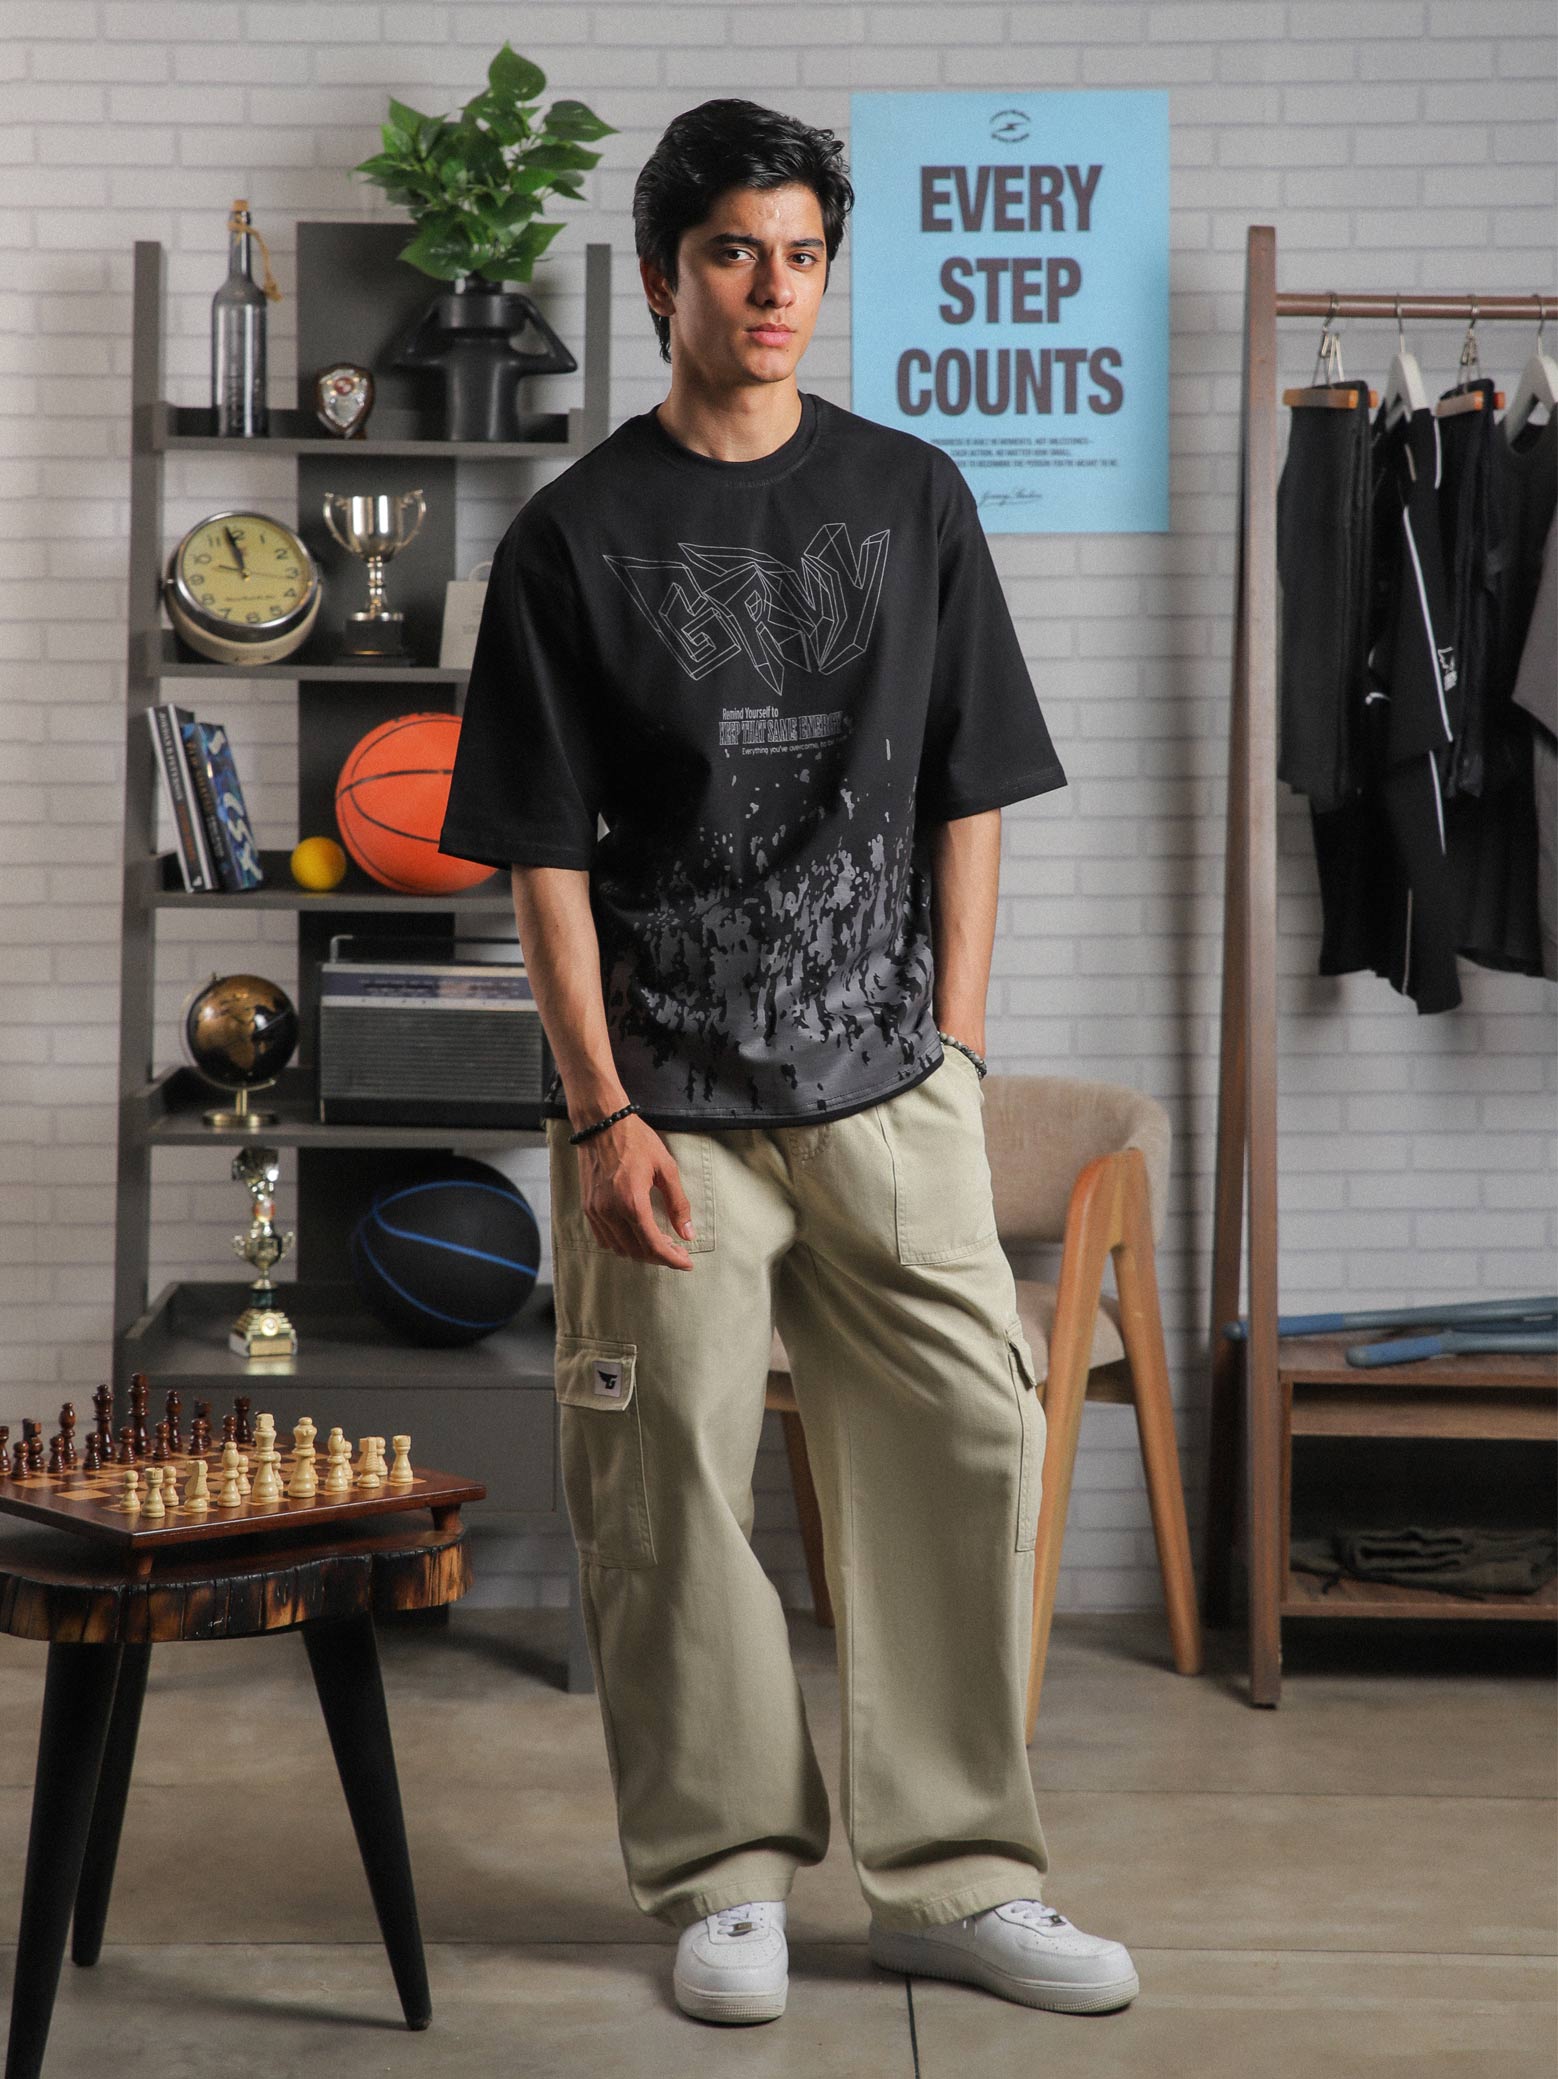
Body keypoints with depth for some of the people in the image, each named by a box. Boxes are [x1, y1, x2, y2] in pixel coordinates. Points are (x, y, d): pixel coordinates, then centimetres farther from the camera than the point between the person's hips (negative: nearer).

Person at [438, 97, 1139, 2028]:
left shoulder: (912, 496, 7)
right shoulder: (576, 535, 0)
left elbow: (967, 794, 9)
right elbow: (547, 855, -2)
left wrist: (952, 1050, 2)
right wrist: (603, 1113, -9)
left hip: (887, 1089, 2)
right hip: (669, 1106, -2)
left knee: (961, 1453, 0)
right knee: (672, 1485, 1)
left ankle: (952, 1875, 14)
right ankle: (726, 1877, 18)